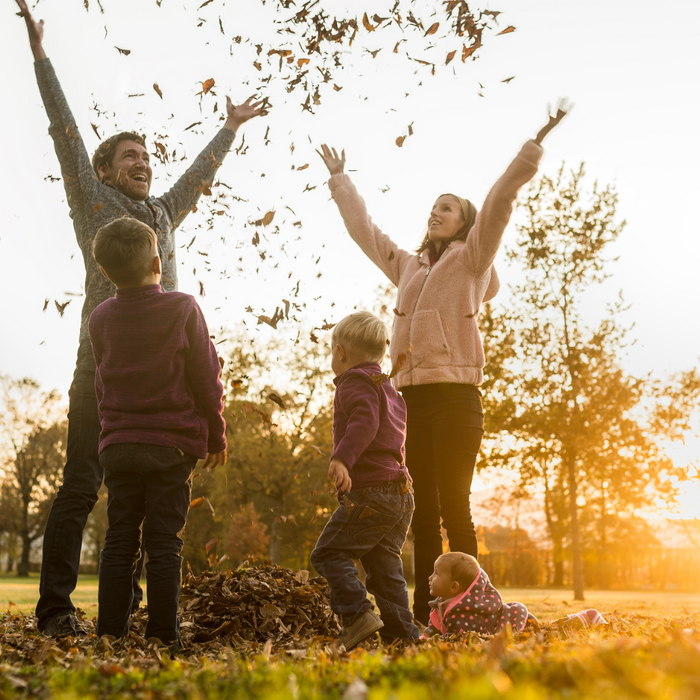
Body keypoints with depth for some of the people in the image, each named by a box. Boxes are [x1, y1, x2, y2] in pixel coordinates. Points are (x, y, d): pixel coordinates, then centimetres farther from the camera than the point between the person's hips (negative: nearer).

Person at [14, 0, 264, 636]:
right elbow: (66, 130, 6)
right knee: (81, 487, -7)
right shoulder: (93, 201, 9)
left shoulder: (165, 214, 22)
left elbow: (201, 170, 36)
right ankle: (55, 609, -4)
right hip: (103, 364, -5)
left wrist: (232, 126, 48)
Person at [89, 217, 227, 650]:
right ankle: (163, 636, 5)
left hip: (118, 445, 3)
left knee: (119, 541, 8)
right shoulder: (183, 309, -7)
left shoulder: (101, 318, 4)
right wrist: (216, 436, 7)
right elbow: (207, 379, -3)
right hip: (172, 444, -3)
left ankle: (111, 632, 11)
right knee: (165, 544, 2)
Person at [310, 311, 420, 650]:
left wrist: (343, 457, -38)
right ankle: (402, 632, 8)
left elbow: (364, 422, -25)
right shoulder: (391, 391, 24)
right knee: (384, 565, 11)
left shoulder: (355, 382, -5)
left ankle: (357, 614, -16)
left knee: (329, 552, -3)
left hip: (369, 492, -9)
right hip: (401, 495, 9)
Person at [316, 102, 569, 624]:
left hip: (455, 395, -6)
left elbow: (498, 204, -5)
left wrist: (532, 150, -15)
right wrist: (340, 180, 42)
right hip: (413, 397, 6)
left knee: (454, 506, -9)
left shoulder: (470, 260, 7)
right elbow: (364, 228, 34)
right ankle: (424, 610, 11)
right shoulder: (407, 266, 23)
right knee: (424, 509, 7)